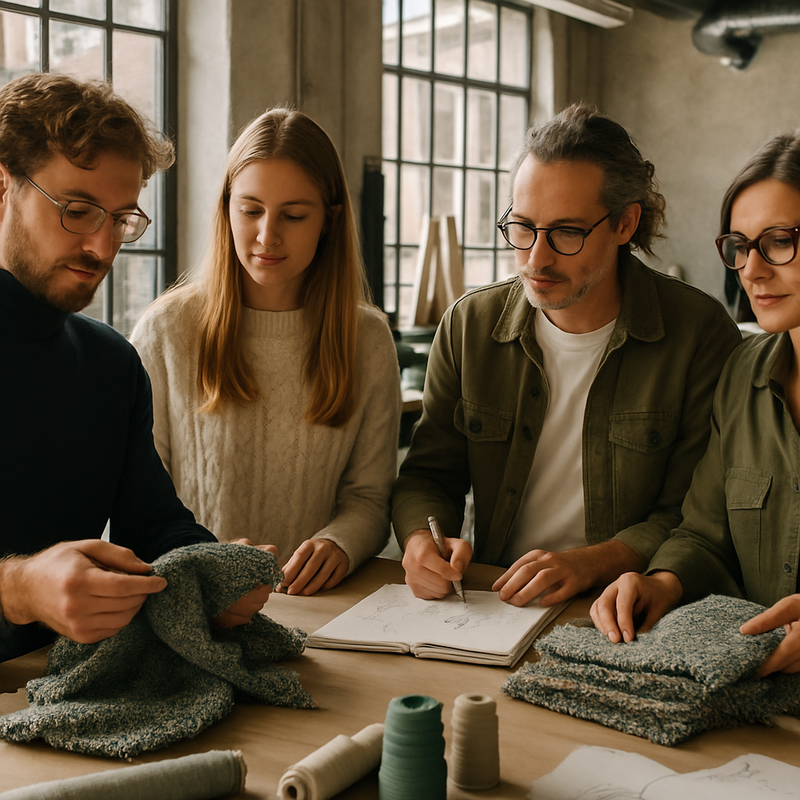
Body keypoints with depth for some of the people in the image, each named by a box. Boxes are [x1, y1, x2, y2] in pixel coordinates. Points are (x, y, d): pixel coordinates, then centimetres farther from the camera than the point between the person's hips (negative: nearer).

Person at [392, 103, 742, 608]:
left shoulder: (701, 334, -9)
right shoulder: (469, 325, 1)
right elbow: (428, 475, 6)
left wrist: (592, 563, -24)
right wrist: (422, 539, -16)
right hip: (496, 608, 2)